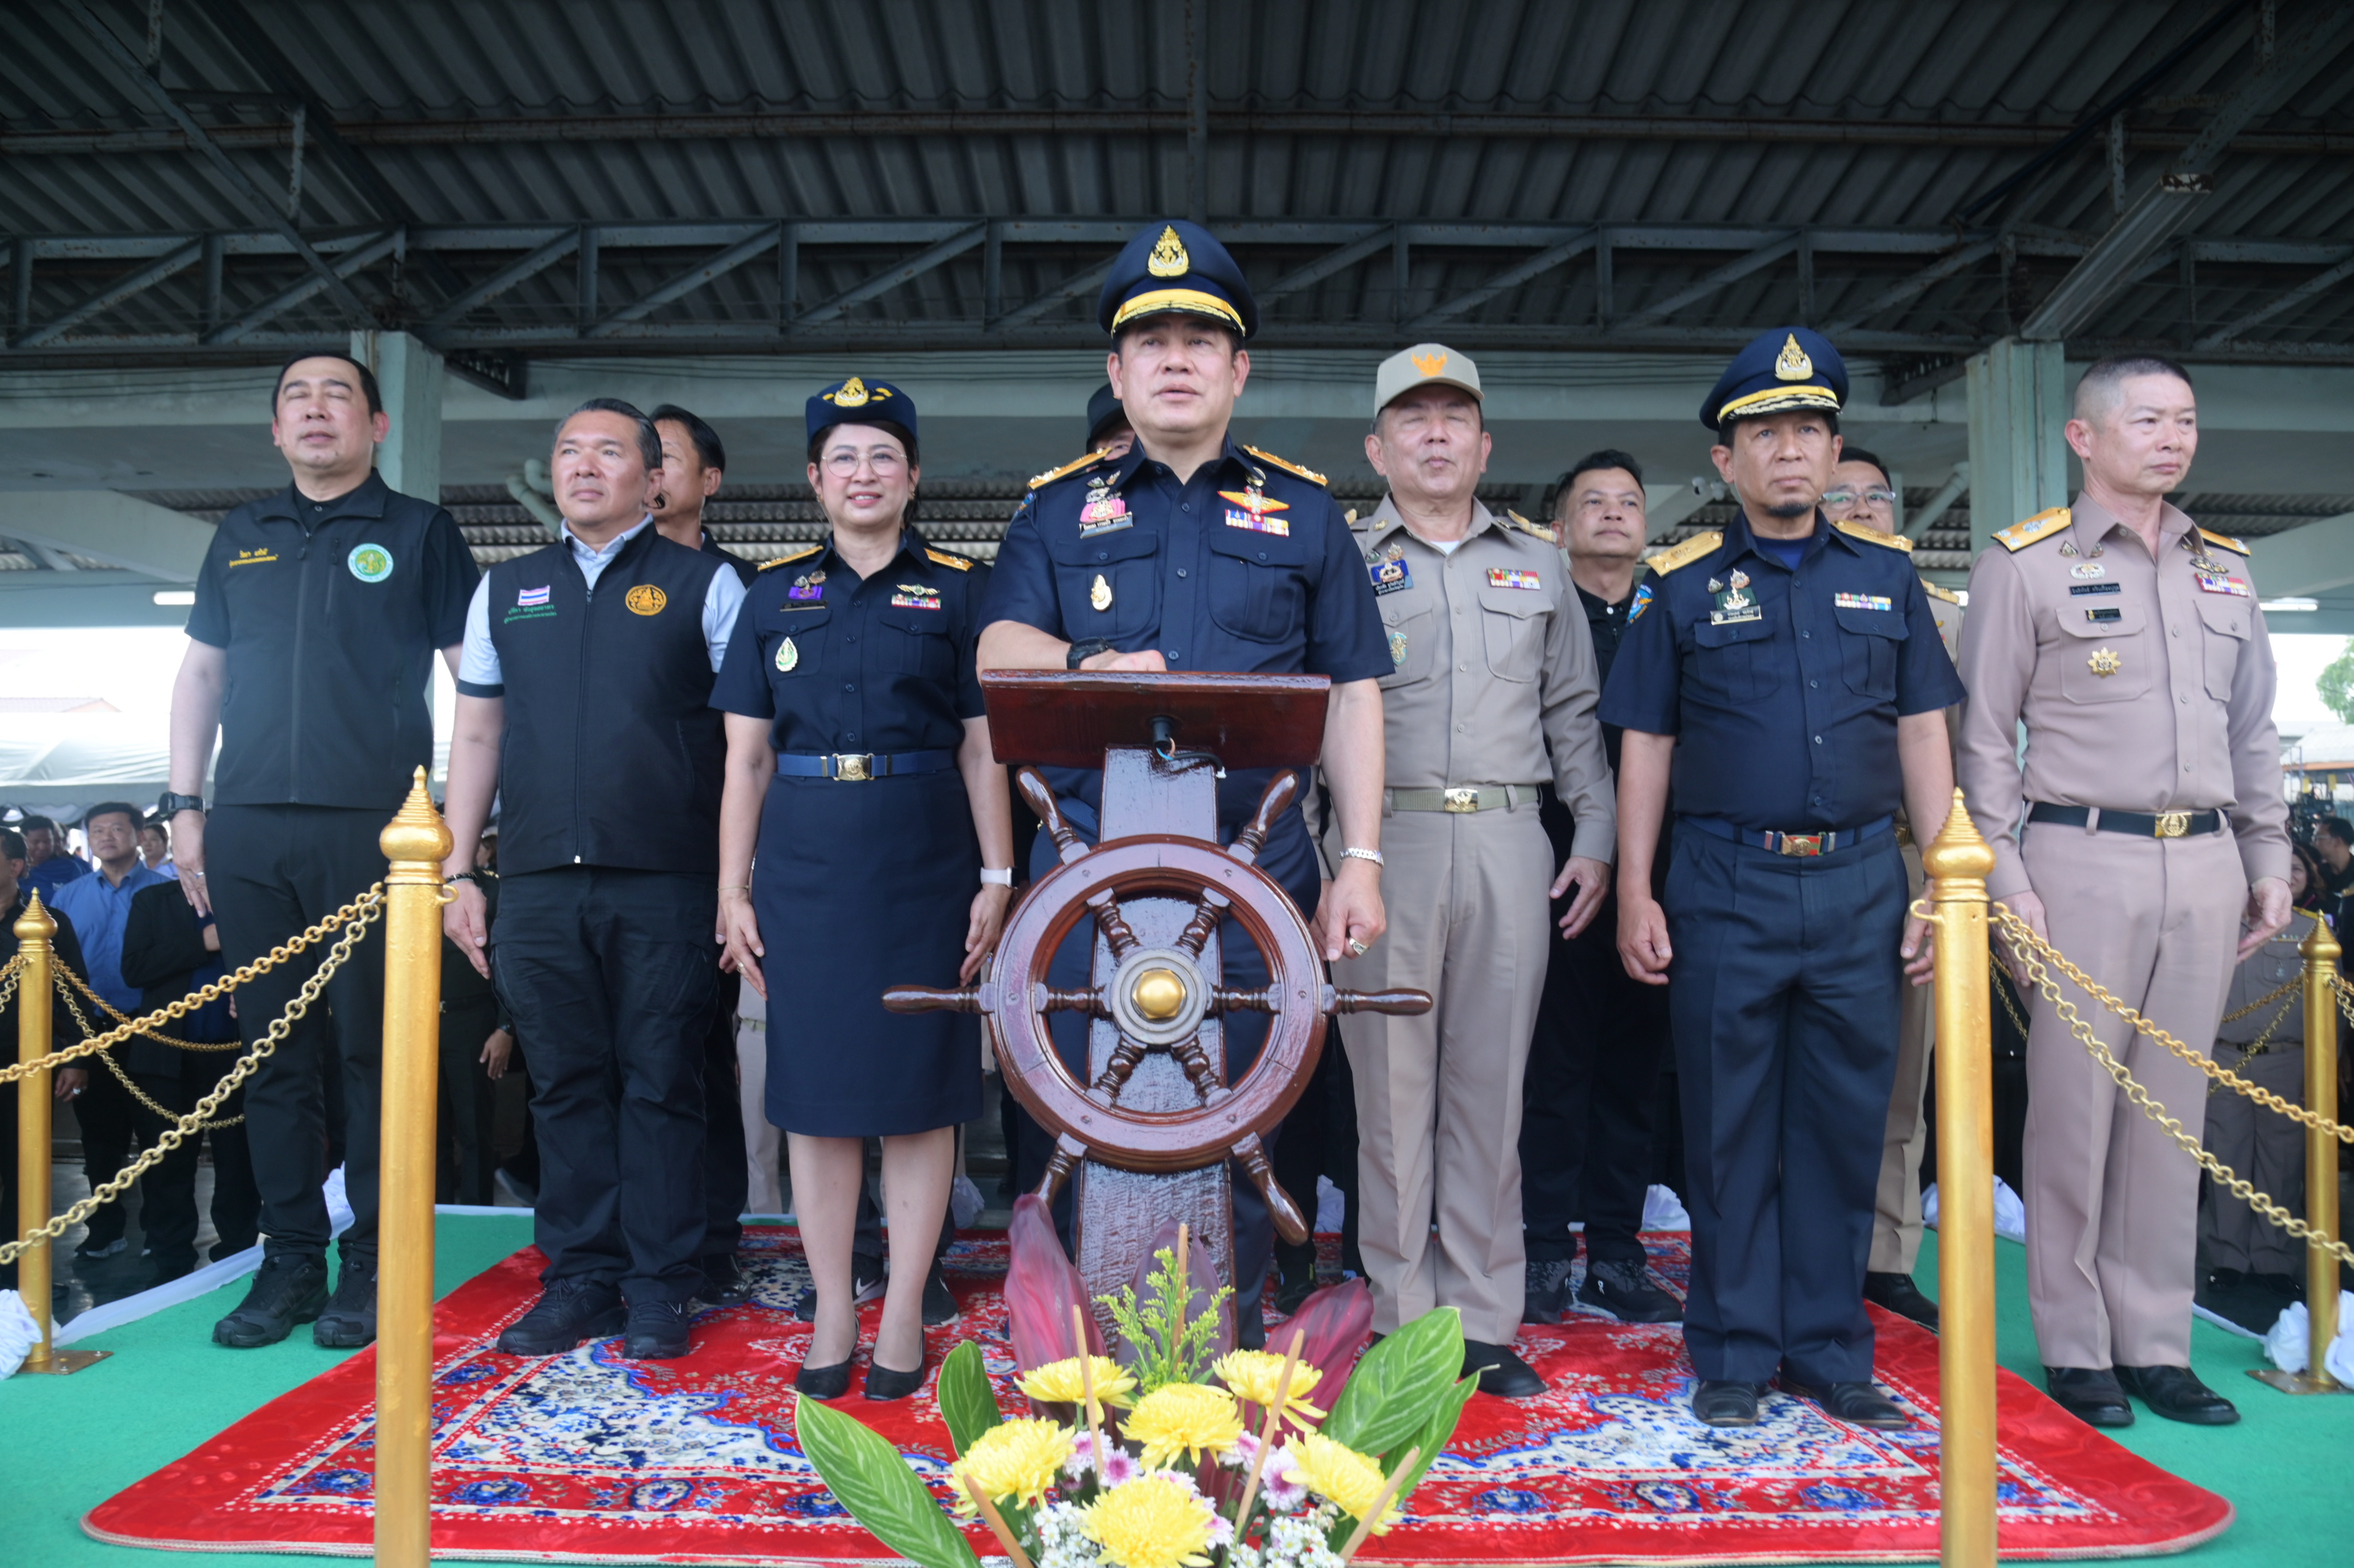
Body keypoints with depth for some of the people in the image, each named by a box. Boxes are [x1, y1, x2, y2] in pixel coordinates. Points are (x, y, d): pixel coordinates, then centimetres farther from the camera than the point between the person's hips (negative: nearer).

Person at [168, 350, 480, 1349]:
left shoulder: (419, 532, 6)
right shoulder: (240, 539, 18)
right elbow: (200, 673, 20)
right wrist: (184, 806, 11)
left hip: (373, 825, -4)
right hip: (248, 828, 4)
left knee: (372, 1049, -1)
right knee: (274, 1047, 6)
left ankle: (371, 1266, 9)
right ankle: (290, 1260, 16)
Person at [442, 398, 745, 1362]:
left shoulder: (703, 585, 5)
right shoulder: (507, 590, 17)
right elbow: (476, 736, 17)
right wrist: (456, 872, 9)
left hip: (664, 884, -3)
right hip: (540, 885, 4)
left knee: (660, 1084, 2)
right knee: (567, 1084, 8)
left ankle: (658, 1286, 12)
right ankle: (580, 1280, 19)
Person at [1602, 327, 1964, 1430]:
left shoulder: (1886, 576, 12)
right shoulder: (1681, 586, 5)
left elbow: (1924, 734, 12)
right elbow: (1645, 747, 4)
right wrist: (1634, 894, -3)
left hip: (1861, 887, 2)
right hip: (1726, 888, -2)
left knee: (1843, 1121, 8)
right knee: (1730, 1127, 3)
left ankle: (1830, 1350, 21)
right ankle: (1734, 1354, 15)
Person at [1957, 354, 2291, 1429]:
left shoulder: (2225, 571, 16)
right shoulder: (2025, 564, -1)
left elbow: (2254, 733, 20)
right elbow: (1983, 735, -4)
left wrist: (2268, 861, 13)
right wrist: (2003, 876, -9)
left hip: (2205, 864, 5)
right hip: (2082, 859, -5)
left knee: (2171, 1111, 8)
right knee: (2075, 1106, -1)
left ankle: (2157, 1346, 18)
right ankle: (2075, 1348, 11)